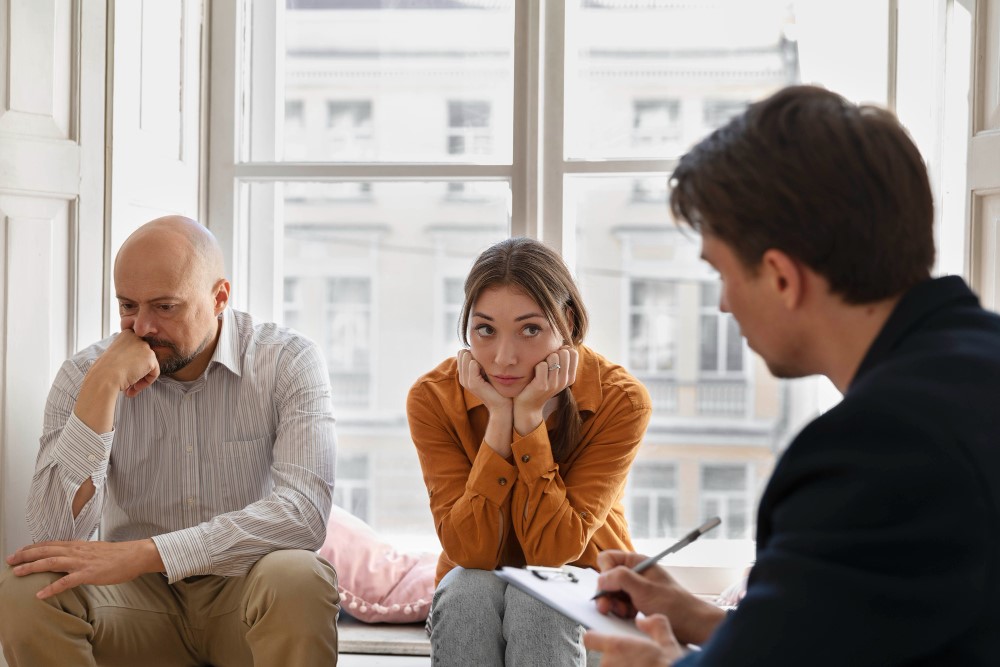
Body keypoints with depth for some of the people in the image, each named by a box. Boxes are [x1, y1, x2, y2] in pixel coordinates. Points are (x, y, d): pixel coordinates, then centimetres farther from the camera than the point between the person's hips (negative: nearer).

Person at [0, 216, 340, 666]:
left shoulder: (287, 363, -9)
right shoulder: (84, 375, -3)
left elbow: (306, 510, -24)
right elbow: (55, 534, -14)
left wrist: (142, 554, -30)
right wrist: (103, 388, -23)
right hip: (138, 596, 2)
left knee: (298, 580, -35)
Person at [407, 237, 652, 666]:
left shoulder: (621, 401, -19)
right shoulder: (433, 398, -15)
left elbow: (555, 551, -23)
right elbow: (470, 552, -22)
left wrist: (529, 418, -28)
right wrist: (499, 418, -28)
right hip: (473, 598, 1)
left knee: (540, 600, -33)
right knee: (467, 588, -32)